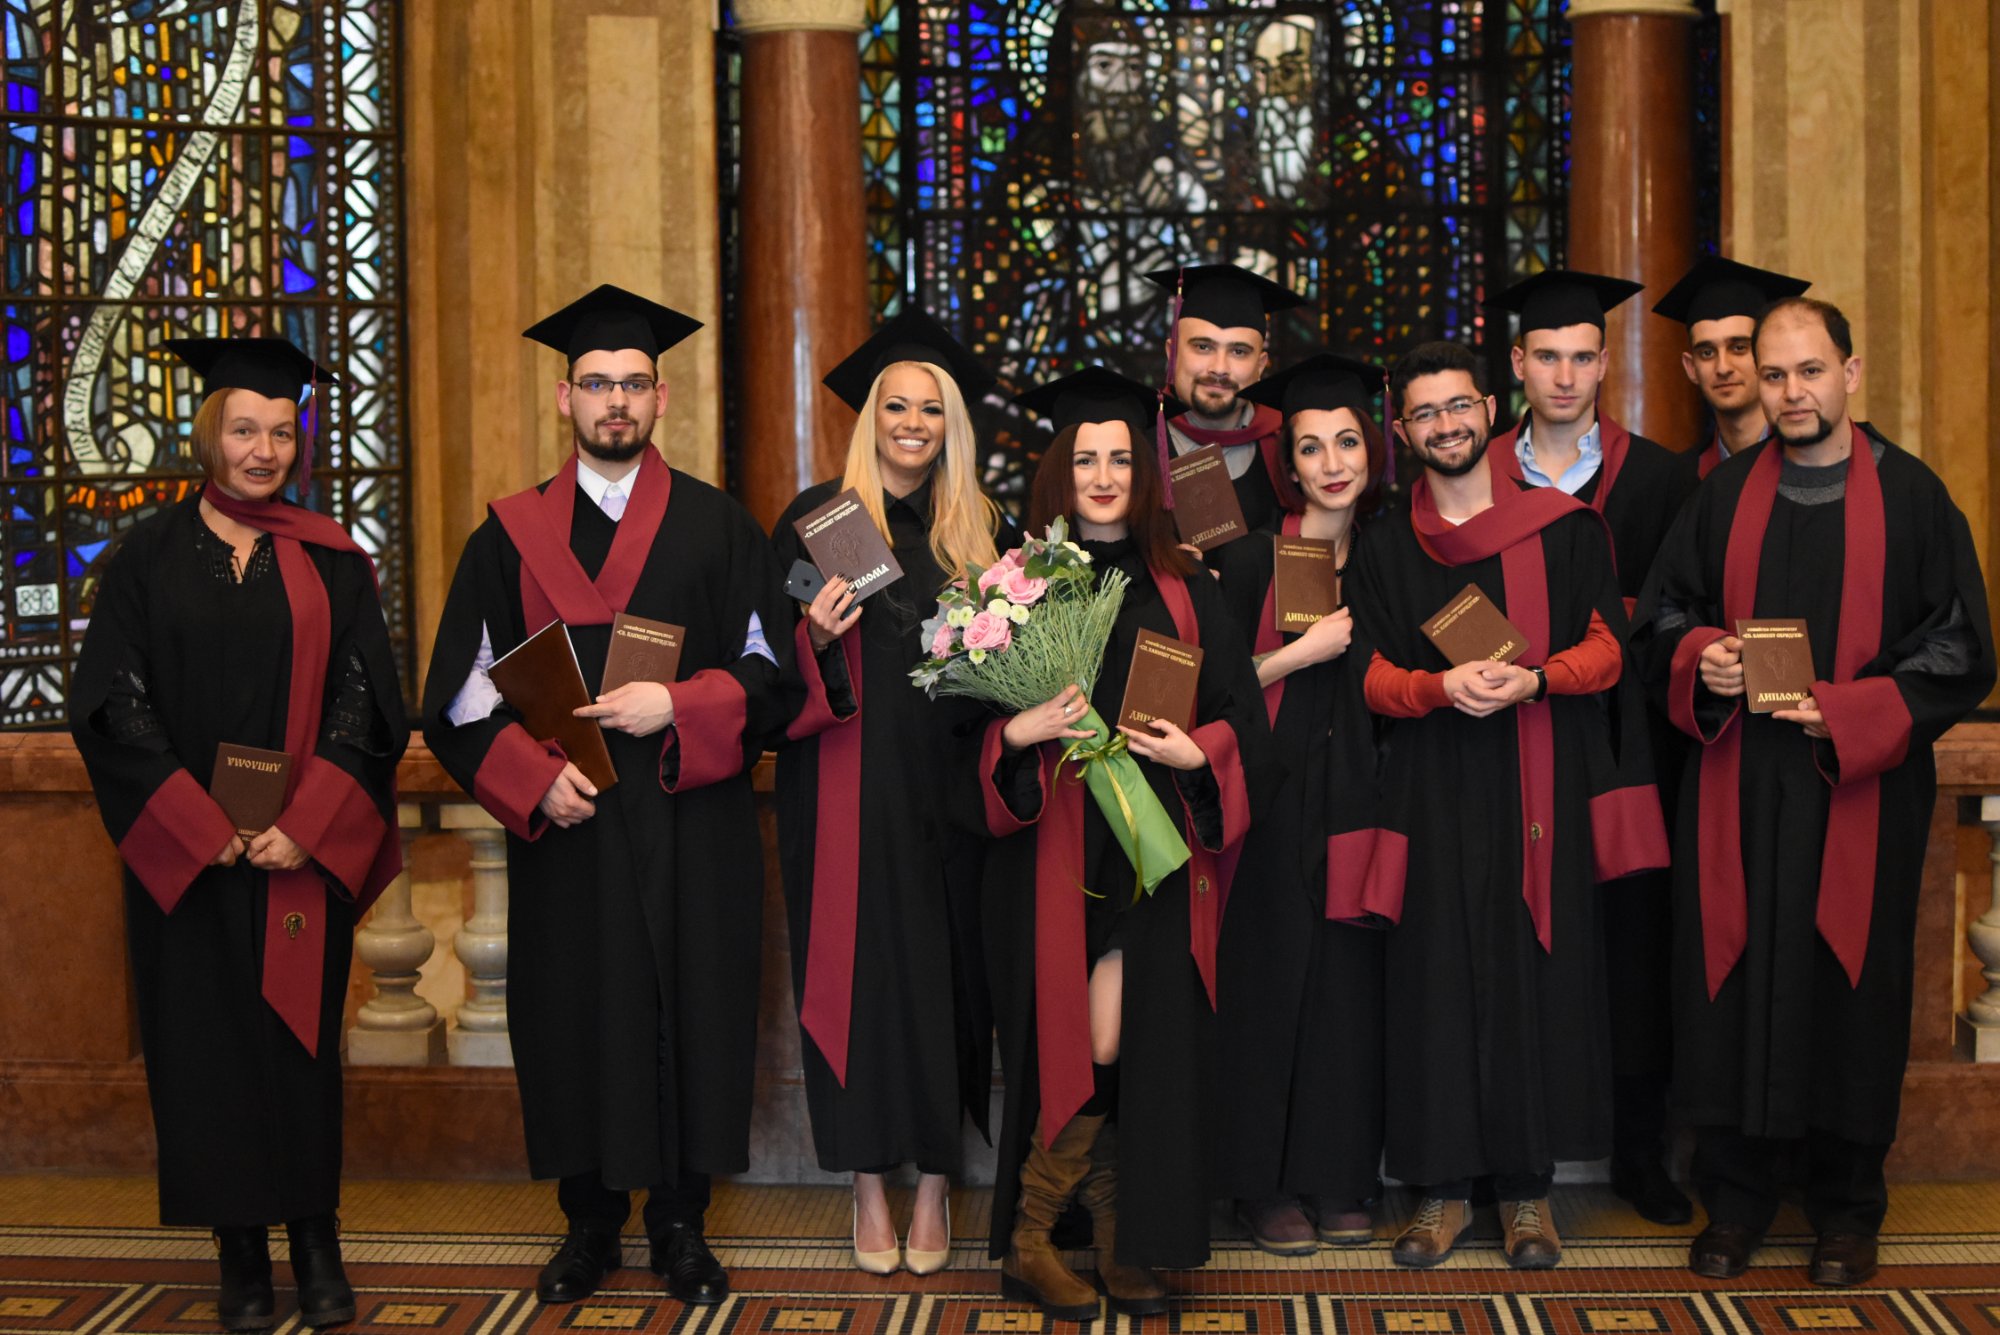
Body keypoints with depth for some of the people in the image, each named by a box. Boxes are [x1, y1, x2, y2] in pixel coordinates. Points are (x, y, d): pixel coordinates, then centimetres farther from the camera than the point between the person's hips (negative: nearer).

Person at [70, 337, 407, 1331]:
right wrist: (202, 829, -13)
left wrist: (303, 827, -12)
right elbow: (114, 705, -3)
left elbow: (362, 702, 0)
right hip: (186, 862, 0)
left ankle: (316, 1247, 14)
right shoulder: (149, 558, 4)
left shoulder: (330, 562, 6)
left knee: (301, 1038, 4)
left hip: (302, 853, 1)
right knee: (208, 1043, 2)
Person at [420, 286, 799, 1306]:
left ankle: (680, 1223, 16)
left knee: (692, 1018, 3)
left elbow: (772, 674, 1)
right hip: (563, 832, 1)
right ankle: (590, 1224, 18)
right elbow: (463, 694, 4)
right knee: (573, 1022, 4)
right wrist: (535, 779, -11)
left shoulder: (718, 528, 5)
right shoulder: (512, 536, 7)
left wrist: (675, 706, -16)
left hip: (691, 830, -1)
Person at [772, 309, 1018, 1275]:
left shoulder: (982, 531, 9)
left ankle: (935, 1183, 12)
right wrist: (816, 638, -17)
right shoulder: (817, 517, 2)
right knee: (858, 968, 0)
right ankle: (869, 1186, 9)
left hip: (947, 787, 2)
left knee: (945, 968, 2)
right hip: (846, 791, -2)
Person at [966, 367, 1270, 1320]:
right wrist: (1019, 732, -17)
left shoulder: (1184, 593, 11)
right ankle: (1029, 1242, 8)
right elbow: (969, 721, 2)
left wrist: (1194, 753, -10)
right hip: (1055, 843, -2)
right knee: (1091, 1043, -8)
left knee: (1150, 1045, -2)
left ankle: (1131, 1249, 10)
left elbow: (1242, 716, 9)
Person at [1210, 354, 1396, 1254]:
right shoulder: (1256, 560, -2)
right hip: (1278, 799, -4)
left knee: (1351, 982, 4)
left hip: (1359, 798, 4)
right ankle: (1265, 1181, 8)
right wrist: (1306, 651, -14)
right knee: (1276, 974, -1)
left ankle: (1337, 1176, 13)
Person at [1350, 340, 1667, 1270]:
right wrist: (1441, 686, -15)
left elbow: (1605, 648, 3)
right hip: (1433, 795, 1)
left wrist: (1534, 679, -16)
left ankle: (1528, 1187, 8)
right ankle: (1444, 1186, 7)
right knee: (1437, 977, -1)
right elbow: (1372, 677, 6)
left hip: (1540, 789, -1)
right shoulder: (1384, 549, 11)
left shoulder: (1563, 525, 7)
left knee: (1535, 974, -1)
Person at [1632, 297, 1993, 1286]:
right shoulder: (1725, 493, 8)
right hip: (1738, 791, 2)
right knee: (1733, 981, 3)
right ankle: (1734, 1199, 16)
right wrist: (1700, 657, -8)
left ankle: (1846, 1209, 19)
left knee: (1848, 984, 4)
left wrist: (1849, 712, -14)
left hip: (1858, 789, -2)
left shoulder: (1911, 495, 0)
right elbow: (1660, 615, 14)